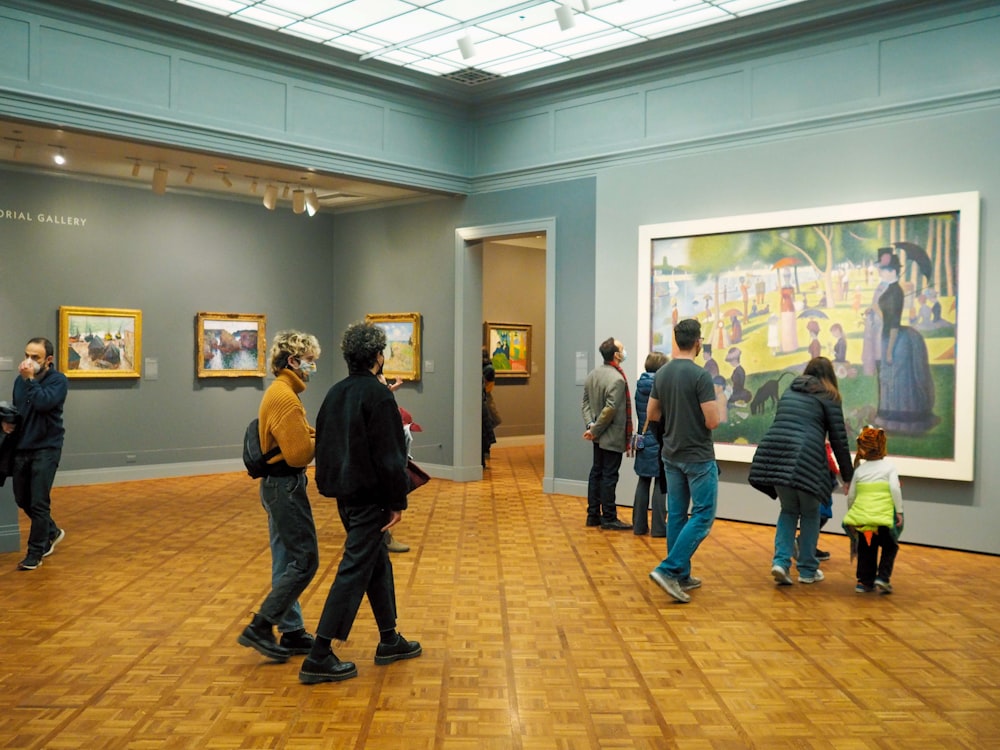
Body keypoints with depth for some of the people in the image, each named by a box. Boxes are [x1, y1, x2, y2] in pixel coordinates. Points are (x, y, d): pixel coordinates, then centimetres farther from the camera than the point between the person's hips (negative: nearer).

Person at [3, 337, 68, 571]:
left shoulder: (58, 380, -9)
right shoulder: (20, 380, 7)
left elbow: (43, 403, -27)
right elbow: (15, 410, 19)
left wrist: (30, 379, -19)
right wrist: (8, 423, -1)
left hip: (46, 448, -6)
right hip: (22, 447, 6)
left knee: (39, 503, -4)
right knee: (22, 500, 13)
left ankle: (35, 553, 8)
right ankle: (52, 533, 35)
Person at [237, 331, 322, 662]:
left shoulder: (279, 392, 14)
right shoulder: (286, 398, -19)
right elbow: (298, 453, -22)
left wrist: (314, 434, 1)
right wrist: (322, 439, -6)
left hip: (278, 483, 11)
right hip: (286, 485, -11)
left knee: (287, 561, 14)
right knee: (305, 560, -5)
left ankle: (291, 632, 22)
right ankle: (260, 628, 0)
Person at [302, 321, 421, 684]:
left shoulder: (335, 393, 9)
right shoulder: (378, 395, -16)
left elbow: (323, 445, 14)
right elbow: (389, 455, -17)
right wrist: (398, 501, -11)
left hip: (344, 493, 9)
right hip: (369, 495, -9)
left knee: (377, 562, 19)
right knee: (354, 569, -4)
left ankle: (389, 640, 29)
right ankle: (319, 657, -3)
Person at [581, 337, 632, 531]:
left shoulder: (593, 374, 7)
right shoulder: (617, 379, -21)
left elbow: (586, 402, 8)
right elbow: (610, 410, -24)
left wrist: (590, 424, 0)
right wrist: (594, 430, -15)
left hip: (599, 436, 9)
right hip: (613, 436, -9)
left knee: (596, 472, 14)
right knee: (609, 476, -2)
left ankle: (593, 514, 22)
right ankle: (608, 518, 6)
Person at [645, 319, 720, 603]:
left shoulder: (661, 374, 3)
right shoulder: (700, 376, -17)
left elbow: (652, 414, 12)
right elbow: (713, 421, -18)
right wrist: (714, 407, 2)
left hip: (671, 455, 7)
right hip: (698, 457, -7)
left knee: (677, 515, 12)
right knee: (703, 516, -1)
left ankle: (681, 576, 19)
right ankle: (668, 570, -10)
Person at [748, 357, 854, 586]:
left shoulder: (789, 391, 22)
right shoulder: (829, 397, 7)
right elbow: (839, 440, 4)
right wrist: (847, 476, 11)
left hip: (773, 455, 5)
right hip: (804, 461, -4)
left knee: (789, 510, 19)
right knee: (810, 514, 14)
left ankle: (781, 560, 3)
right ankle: (807, 570, 20)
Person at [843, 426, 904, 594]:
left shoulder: (860, 469, 14)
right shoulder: (889, 466, 7)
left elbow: (851, 496, 14)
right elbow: (895, 488, -6)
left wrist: (851, 513, 28)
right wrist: (899, 511, -2)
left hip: (860, 516, 3)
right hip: (883, 517, -2)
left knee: (866, 549, 18)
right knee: (890, 547, 17)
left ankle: (864, 581, 15)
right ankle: (883, 577, 2)